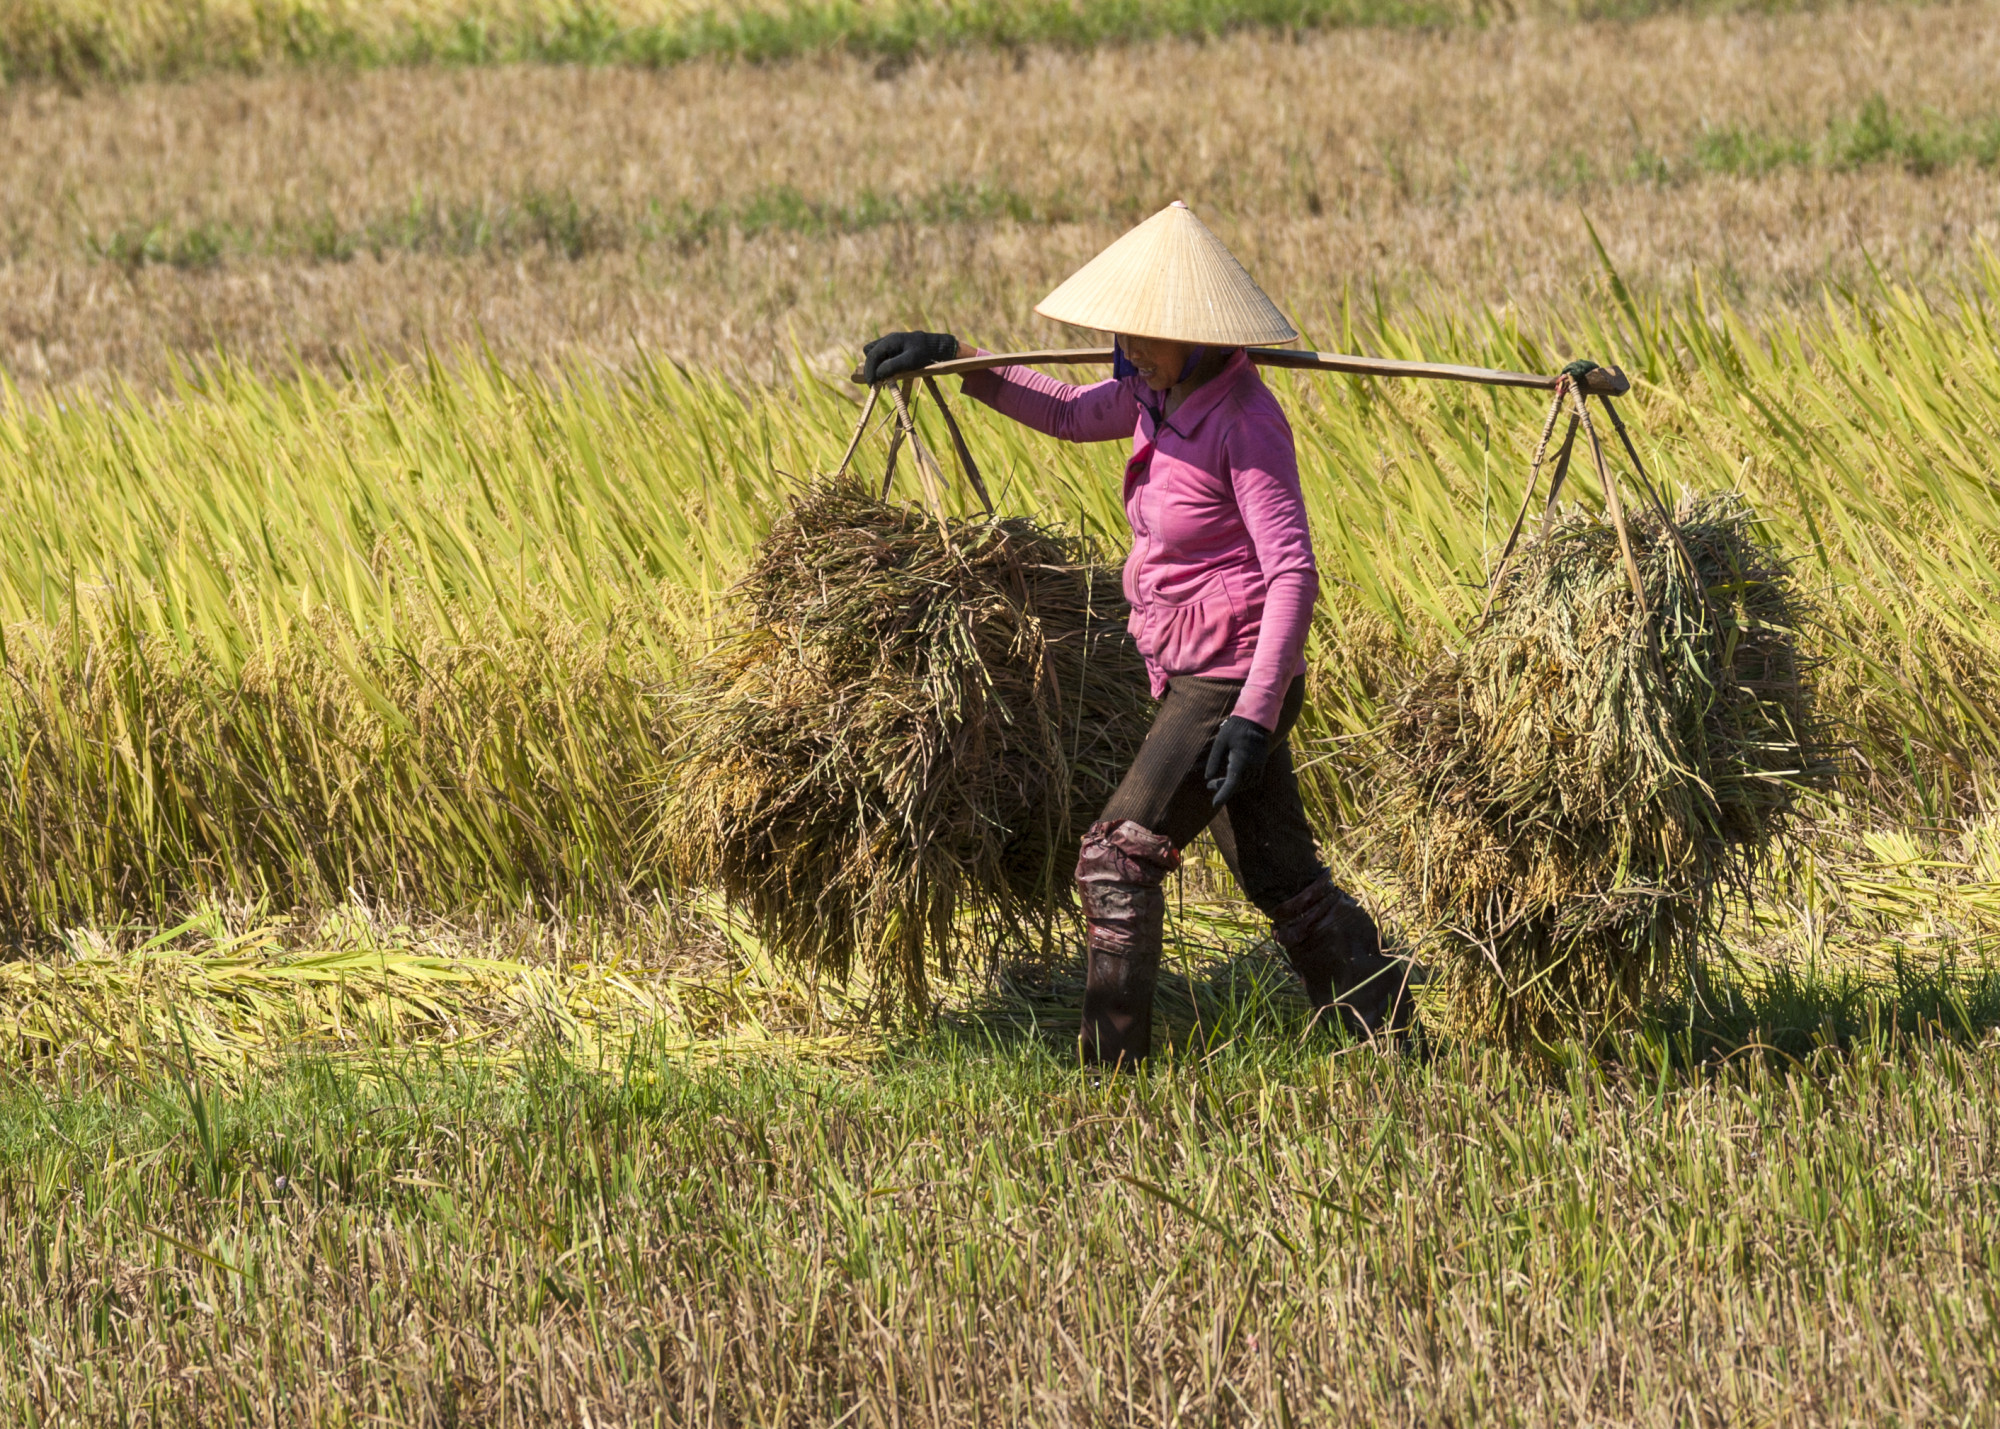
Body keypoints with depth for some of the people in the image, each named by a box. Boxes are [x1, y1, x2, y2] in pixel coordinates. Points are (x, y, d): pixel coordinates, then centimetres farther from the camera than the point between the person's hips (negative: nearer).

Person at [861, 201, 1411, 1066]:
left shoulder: (1245, 423, -20)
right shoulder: (1161, 393, 5)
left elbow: (1293, 573, -23)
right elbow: (1072, 415, 23)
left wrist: (1254, 713, -29)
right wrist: (955, 359, 13)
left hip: (1233, 677, -9)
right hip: (1192, 675, 9)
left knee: (1120, 856, -9)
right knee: (1284, 880, 13)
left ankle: (1112, 1066, -5)